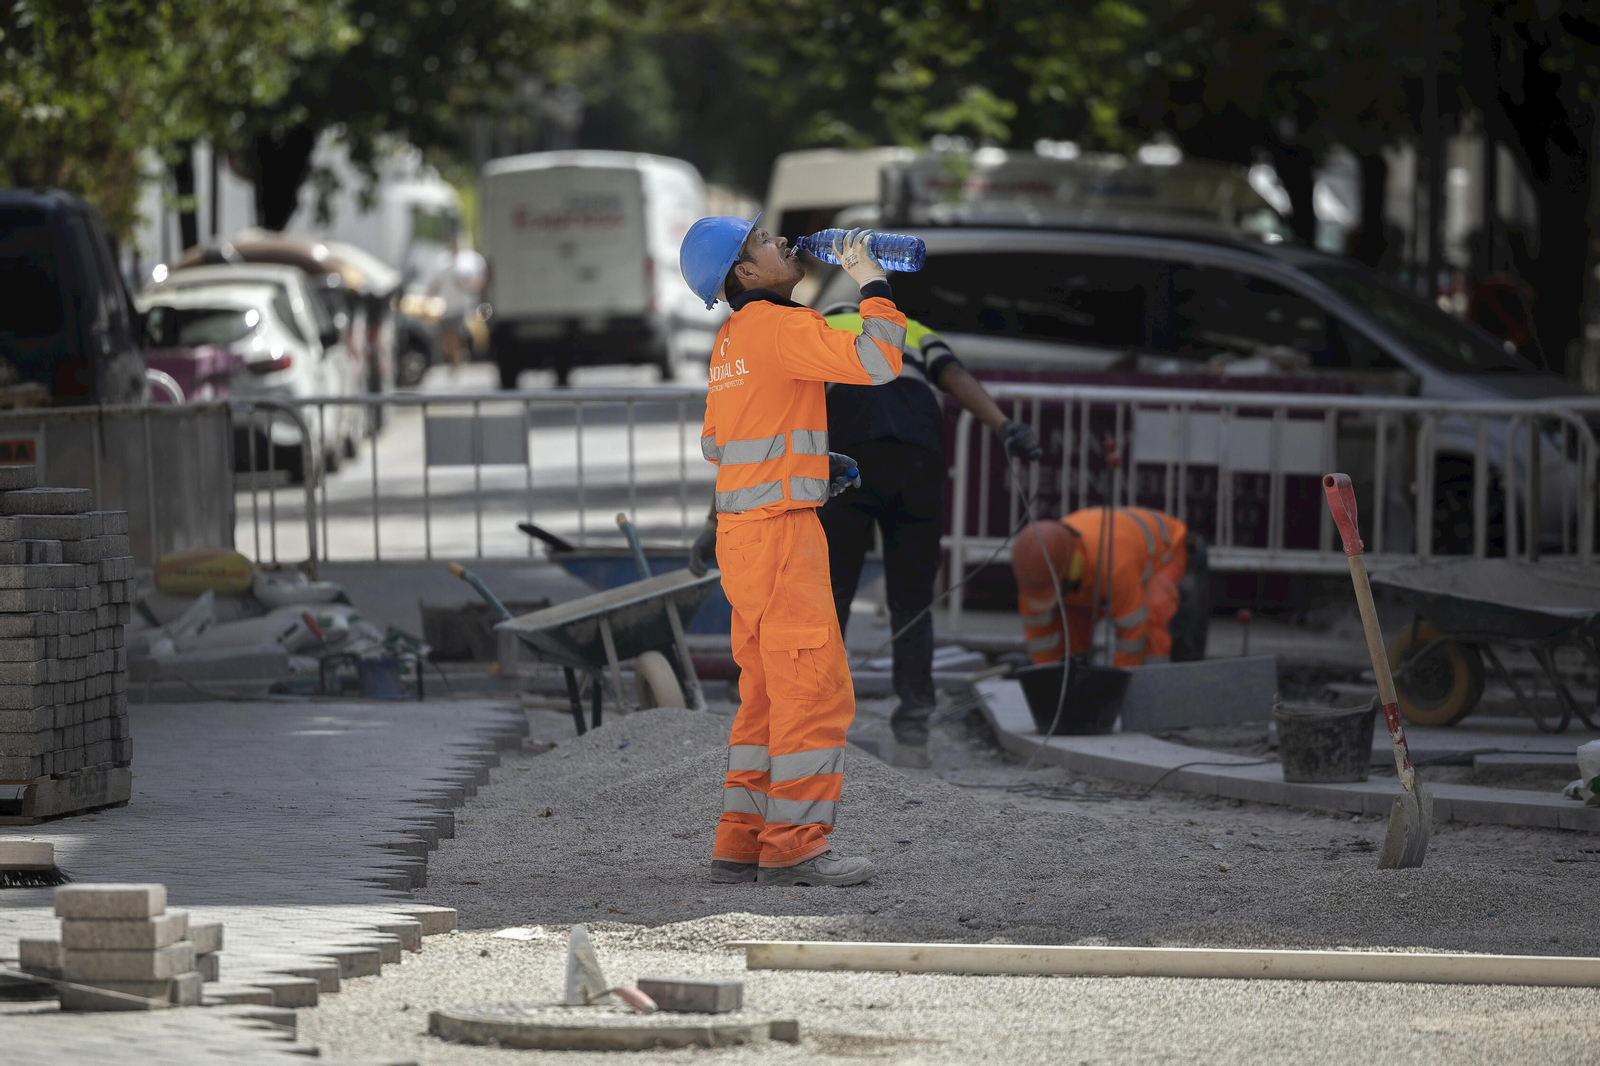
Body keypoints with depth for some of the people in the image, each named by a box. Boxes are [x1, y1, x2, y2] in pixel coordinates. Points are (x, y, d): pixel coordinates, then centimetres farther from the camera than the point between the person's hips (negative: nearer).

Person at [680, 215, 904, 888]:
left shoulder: (732, 340, 16)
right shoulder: (777, 326, -13)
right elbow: (876, 363, -21)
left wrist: (815, 465, 21)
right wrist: (872, 284, -8)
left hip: (743, 530, 10)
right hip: (780, 530, -10)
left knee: (767, 693, 12)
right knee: (814, 689, -8)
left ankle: (742, 844, 13)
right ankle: (794, 847, -9)